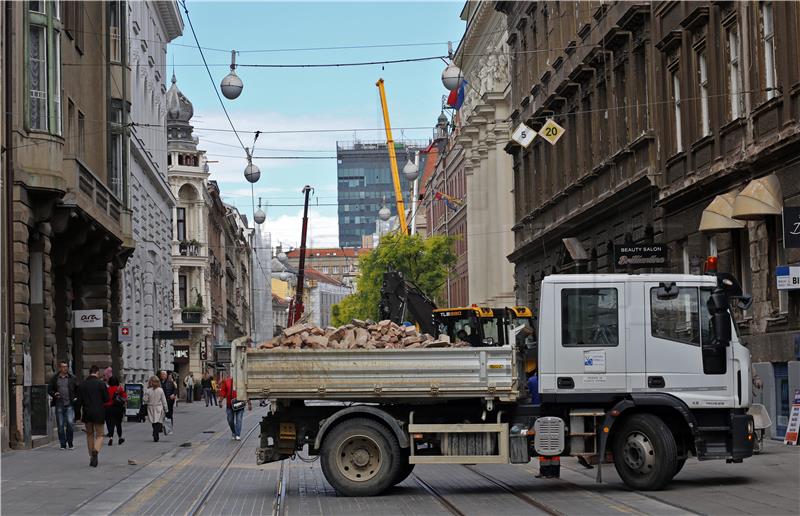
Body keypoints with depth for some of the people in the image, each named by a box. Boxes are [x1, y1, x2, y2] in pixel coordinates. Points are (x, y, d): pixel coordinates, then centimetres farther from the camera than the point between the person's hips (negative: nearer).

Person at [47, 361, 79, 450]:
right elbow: (49, 389, 10)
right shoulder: (54, 378, 6)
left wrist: (76, 397, 0)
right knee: (60, 425, 3)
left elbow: (78, 389, 13)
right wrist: (54, 394, -9)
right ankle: (63, 444, 12)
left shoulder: (72, 378, 6)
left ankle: (70, 443, 3)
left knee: (70, 423, -11)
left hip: (69, 404, -1)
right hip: (59, 405, 1)